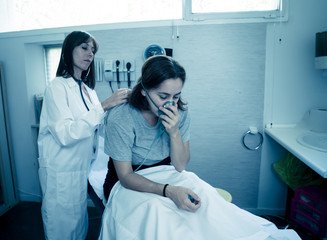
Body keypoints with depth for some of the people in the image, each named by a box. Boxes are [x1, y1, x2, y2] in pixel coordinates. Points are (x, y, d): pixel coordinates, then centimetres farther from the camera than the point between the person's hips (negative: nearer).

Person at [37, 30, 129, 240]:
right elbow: (65, 134, -25)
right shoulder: (58, 87, -12)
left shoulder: (87, 89, 10)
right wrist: (103, 106, -28)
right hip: (61, 173, -6)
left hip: (82, 169, 7)